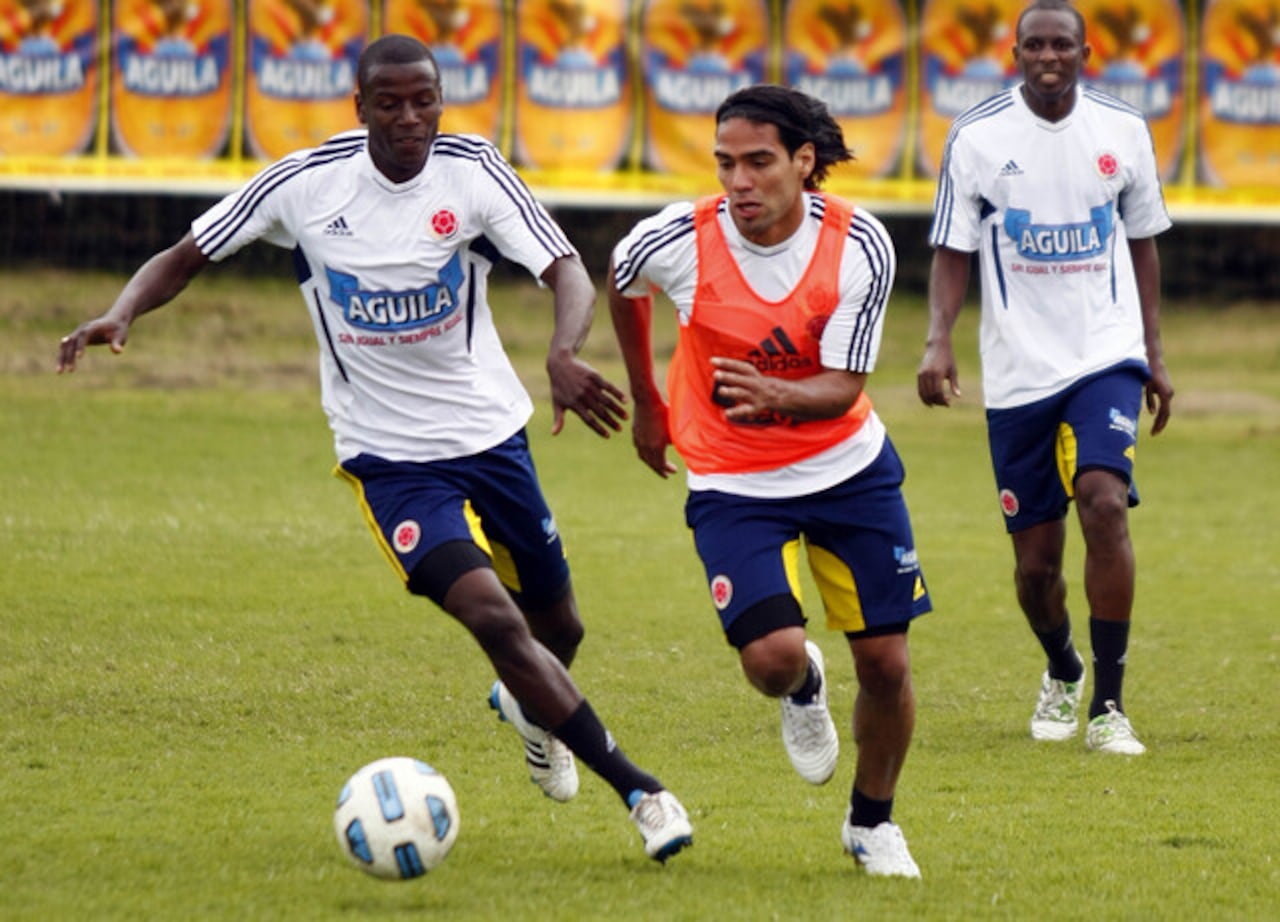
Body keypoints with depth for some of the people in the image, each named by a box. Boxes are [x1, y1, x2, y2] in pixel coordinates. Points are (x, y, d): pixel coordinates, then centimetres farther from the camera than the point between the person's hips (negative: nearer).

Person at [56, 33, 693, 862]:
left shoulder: (471, 171, -13)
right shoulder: (305, 185, -12)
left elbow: (568, 272, -24)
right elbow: (186, 258, -1)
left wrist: (563, 356, -45)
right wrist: (122, 313, -22)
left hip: (493, 434, 2)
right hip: (391, 457, -2)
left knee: (556, 624, 16)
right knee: (493, 618, -21)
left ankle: (529, 706, 55)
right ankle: (640, 790, -12)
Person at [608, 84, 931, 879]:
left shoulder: (860, 246, -18)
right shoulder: (677, 241, -19)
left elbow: (843, 388, -17)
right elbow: (622, 286, 6)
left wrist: (775, 397, -39)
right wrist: (646, 401, 16)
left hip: (849, 467, 1)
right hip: (734, 482, -1)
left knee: (886, 662, 2)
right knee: (773, 656, -20)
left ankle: (873, 823, 29)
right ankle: (803, 689, 20)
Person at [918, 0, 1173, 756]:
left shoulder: (1123, 131, 2)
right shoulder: (977, 138, -4)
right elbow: (953, 250, 0)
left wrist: (1154, 352, 12)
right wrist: (939, 340, -14)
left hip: (1107, 355, 0)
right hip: (1019, 372, 0)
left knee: (1105, 502, -23)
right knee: (1036, 558, 4)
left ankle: (1109, 705, -17)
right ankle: (1062, 674, 37)